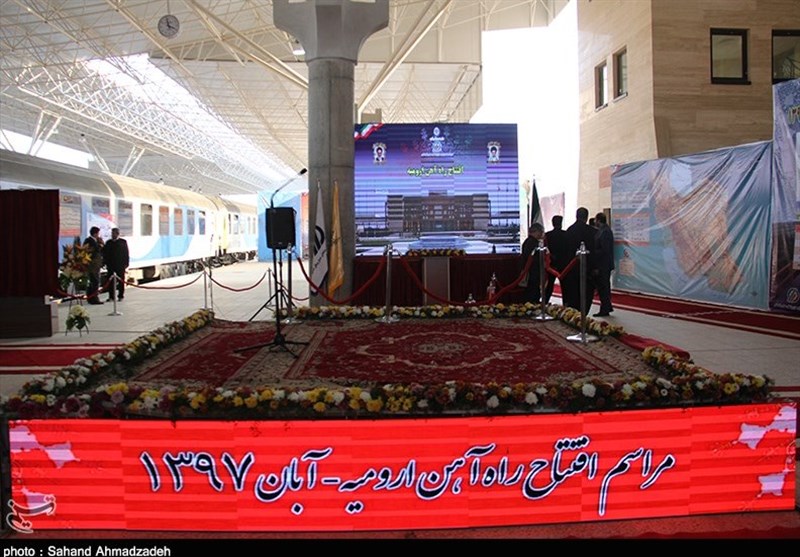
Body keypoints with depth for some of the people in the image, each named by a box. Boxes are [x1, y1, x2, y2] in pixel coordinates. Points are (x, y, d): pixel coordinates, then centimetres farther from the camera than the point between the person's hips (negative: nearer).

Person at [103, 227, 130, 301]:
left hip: (120, 265, -2)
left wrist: (126, 263, -5)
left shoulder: (123, 242, 3)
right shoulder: (108, 242, 10)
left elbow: (126, 253, 0)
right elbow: (105, 253, 7)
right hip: (110, 265, 2)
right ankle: (111, 296, 7)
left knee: (121, 281, 3)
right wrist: (106, 263, -4)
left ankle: (121, 296, 10)